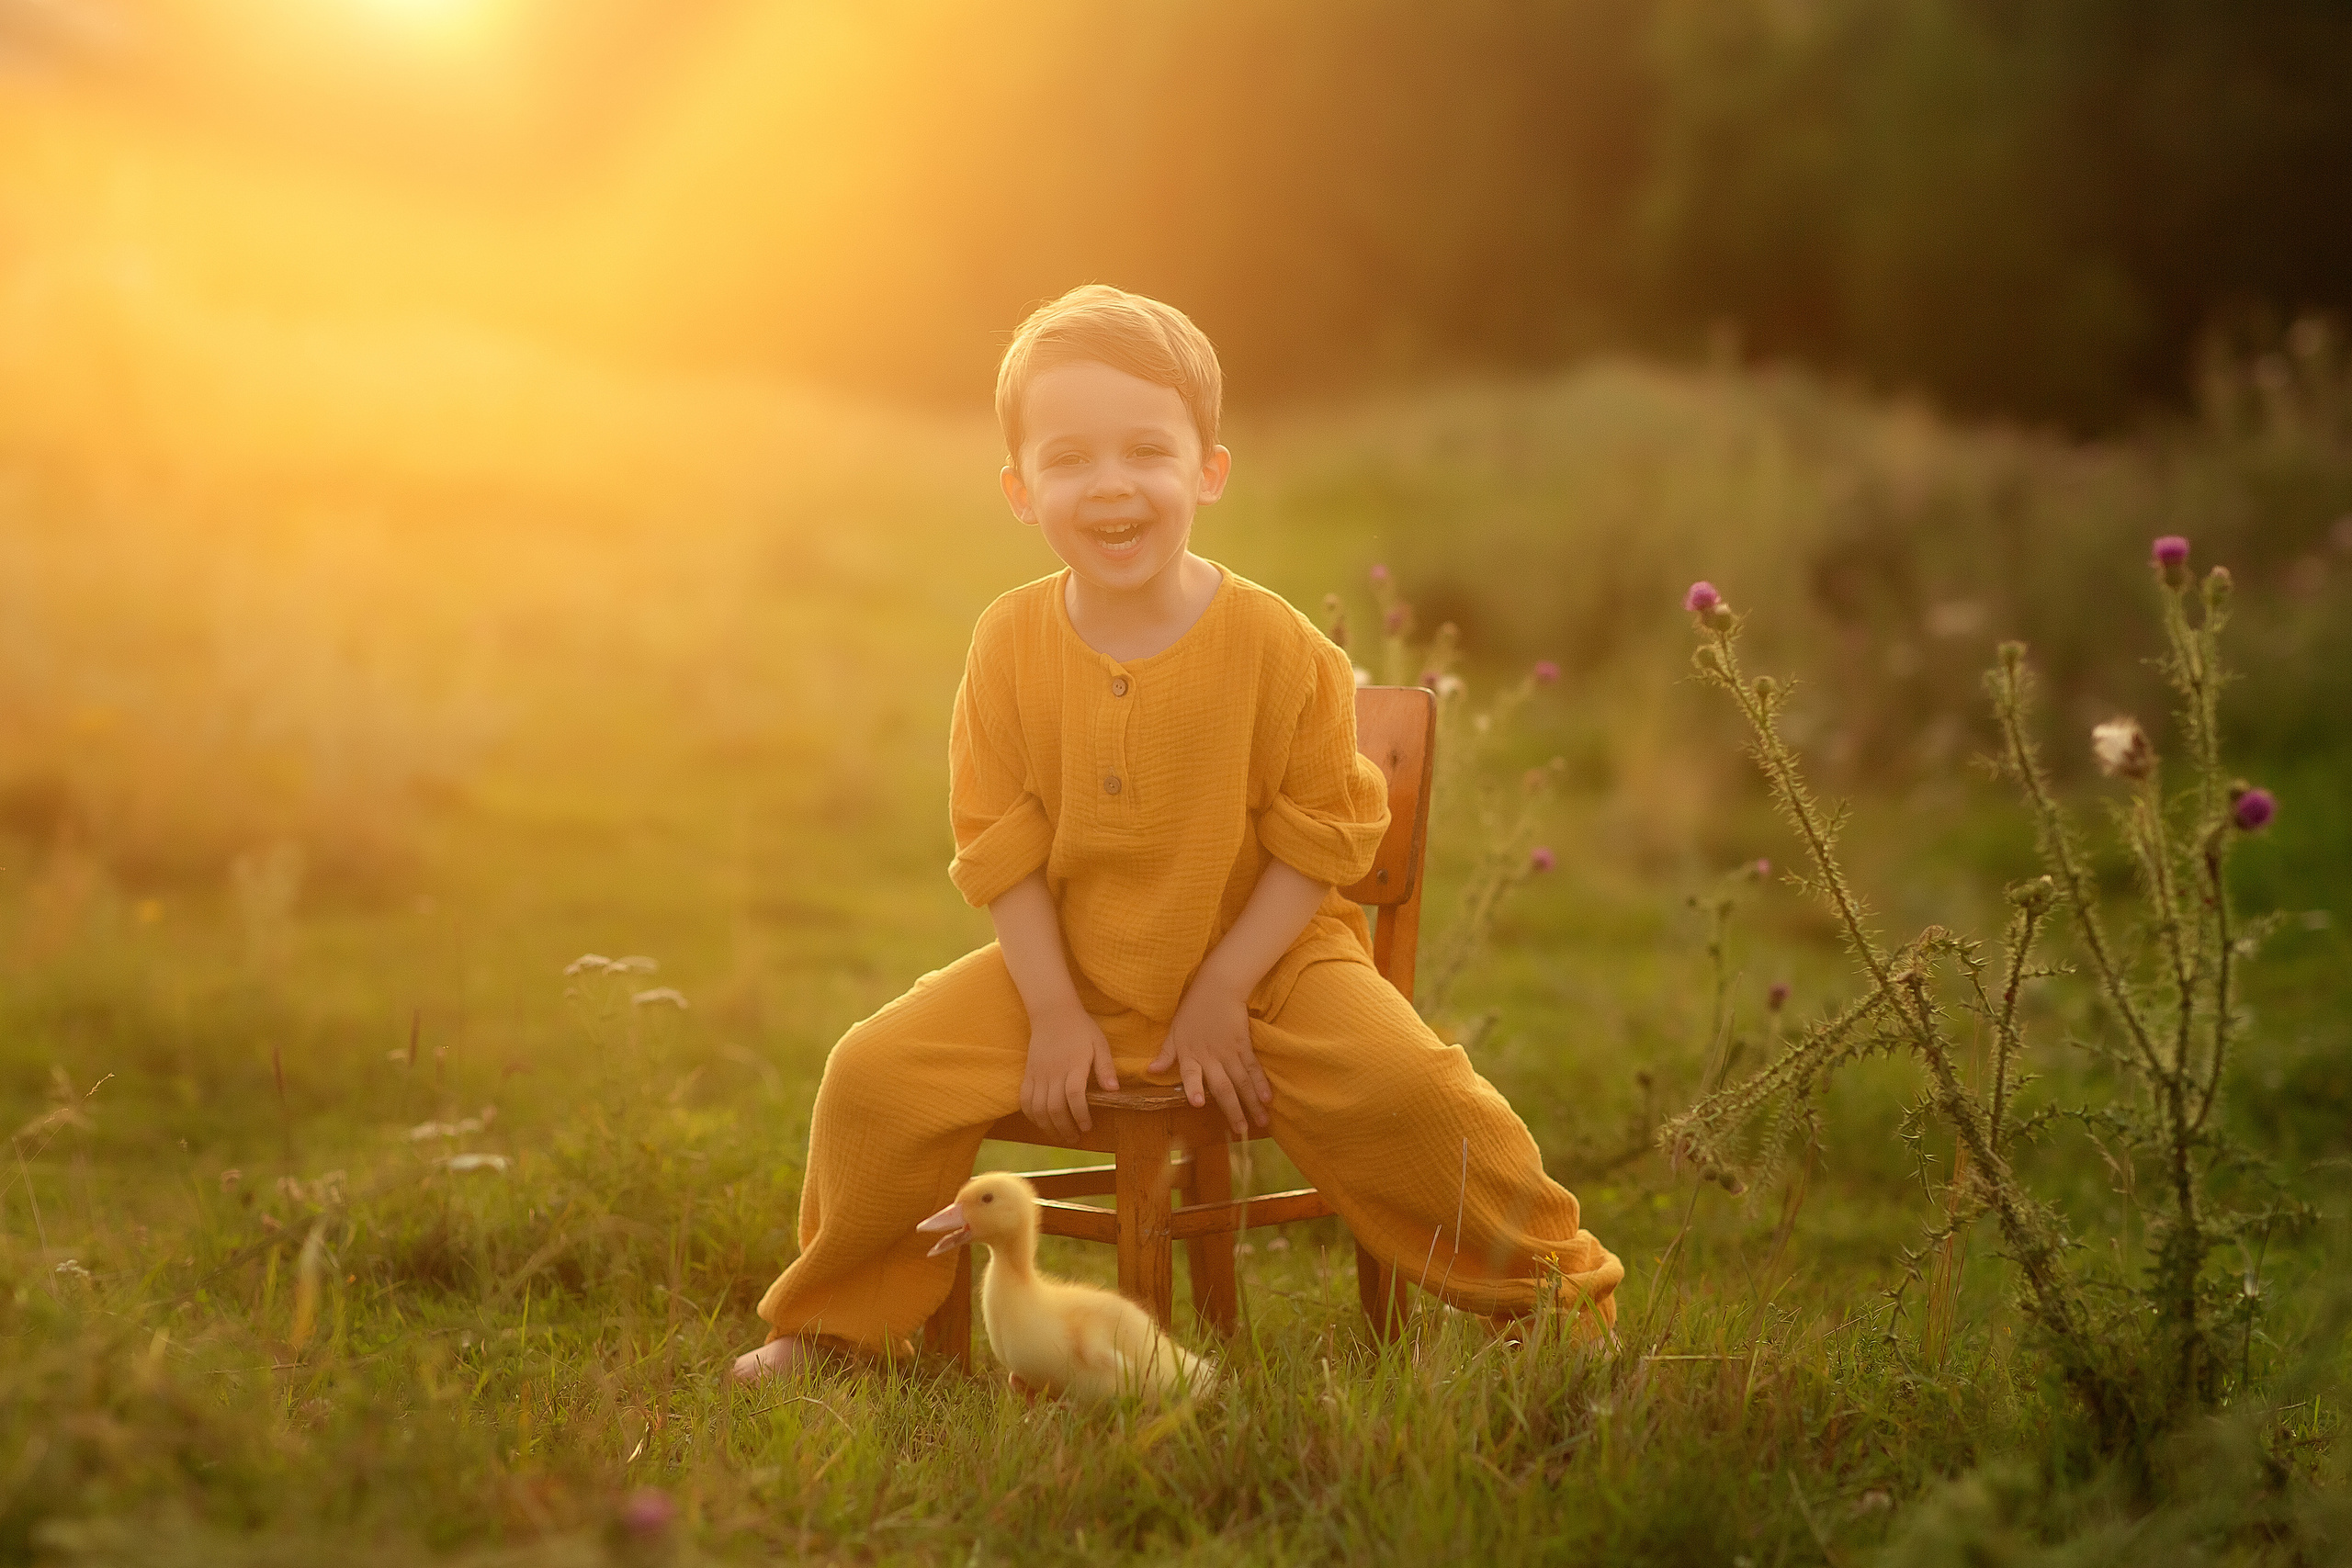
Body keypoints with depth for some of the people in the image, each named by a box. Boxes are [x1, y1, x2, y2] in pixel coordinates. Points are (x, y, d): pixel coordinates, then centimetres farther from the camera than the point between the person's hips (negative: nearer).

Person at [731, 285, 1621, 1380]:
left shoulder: (1275, 646, -15)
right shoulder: (1009, 644, -8)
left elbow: (1321, 838, -9)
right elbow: (997, 846, -3)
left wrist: (1223, 992, -14)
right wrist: (1053, 1009, -10)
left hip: (1264, 959, -2)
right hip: (1066, 966, 2)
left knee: (1400, 1082, -25)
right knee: (875, 1077, -11)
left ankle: (1551, 1287, 0)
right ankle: (837, 1319, 14)